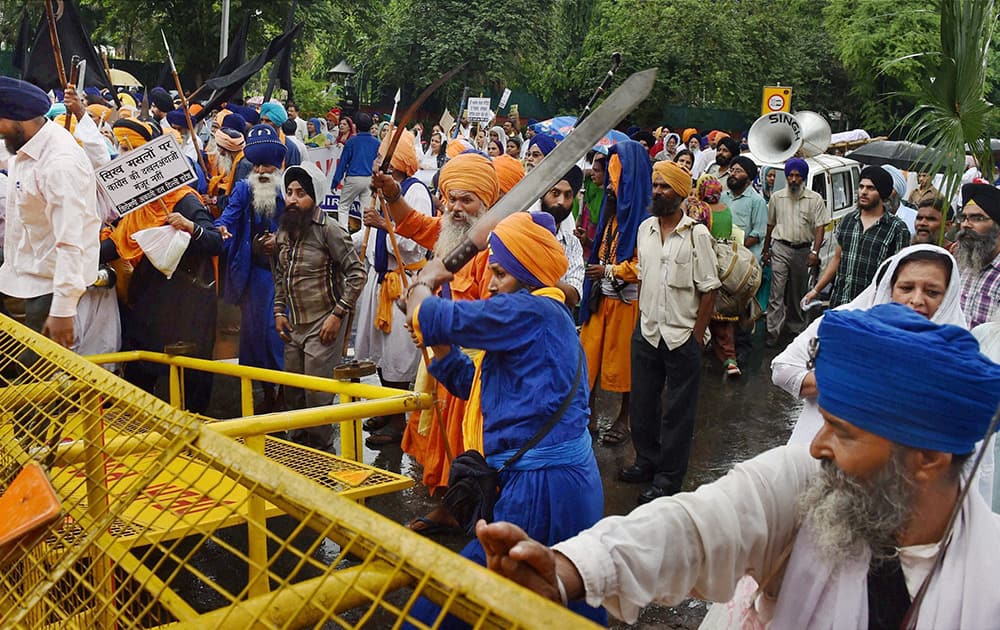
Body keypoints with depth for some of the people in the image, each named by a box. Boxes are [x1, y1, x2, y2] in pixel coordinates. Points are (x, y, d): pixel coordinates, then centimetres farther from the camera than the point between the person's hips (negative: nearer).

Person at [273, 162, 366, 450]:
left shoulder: (329, 229, -14)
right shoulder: (283, 231, 8)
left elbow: (356, 274, -16)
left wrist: (337, 314, -17)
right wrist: (279, 311, 13)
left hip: (323, 325, -7)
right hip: (293, 326, 7)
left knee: (318, 393, -2)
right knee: (292, 391, 16)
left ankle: (321, 451, 16)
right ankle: (297, 445, 34)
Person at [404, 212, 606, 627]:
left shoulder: (530, 312, -16)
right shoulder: (546, 316, 15)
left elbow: (424, 316, -16)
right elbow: (477, 385, 19)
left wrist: (426, 281, 4)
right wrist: (439, 346, 7)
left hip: (540, 488, -10)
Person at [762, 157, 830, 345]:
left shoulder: (815, 199, 0)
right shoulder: (777, 197, 6)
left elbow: (820, 228, -5)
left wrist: (815, 252, -16)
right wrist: (766, 250, 12)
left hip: (803, 250, 1)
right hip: (780, 248, 0)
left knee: (799, 293, 14)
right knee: (777, 292, -8)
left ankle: (797, 328, 28)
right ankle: (773, 332, -9)